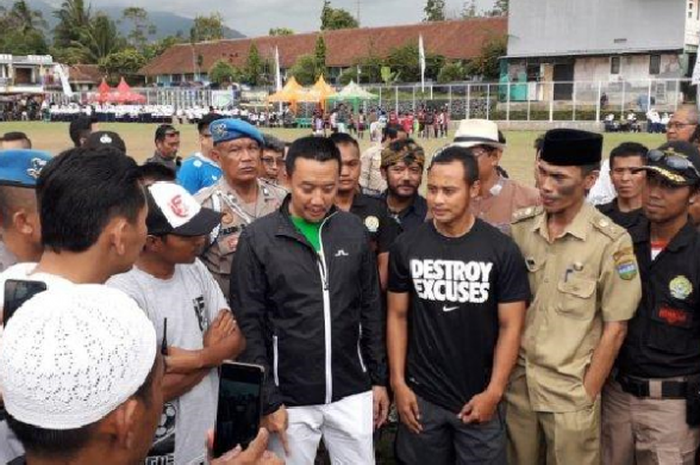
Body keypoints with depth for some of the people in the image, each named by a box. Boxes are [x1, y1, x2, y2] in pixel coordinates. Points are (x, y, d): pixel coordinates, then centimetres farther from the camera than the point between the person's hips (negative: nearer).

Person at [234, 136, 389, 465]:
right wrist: (268, 400, -9)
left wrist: (378, 378, 7)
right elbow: (249, 325, -8)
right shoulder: (258, 238, -10)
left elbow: (371, 309, 7)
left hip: (352, 393, 3)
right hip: (290, 398, -3)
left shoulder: (354, 230, 1)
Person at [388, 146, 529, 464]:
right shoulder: (407, 246, -4)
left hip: (479, 397, -1)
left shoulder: (502, 250, -8)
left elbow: (510, 326, -6)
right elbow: (398, 317, 2)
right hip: (421, 395, 2)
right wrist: (398, 383, -2)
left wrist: (493, 392, -10)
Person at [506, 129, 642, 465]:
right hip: (517, 380, 4)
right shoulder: (518, 227, -3)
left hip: (570, 388, -3)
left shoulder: (611, 242, -14)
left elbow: (615, 327, -8)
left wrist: (587, 394, -6)